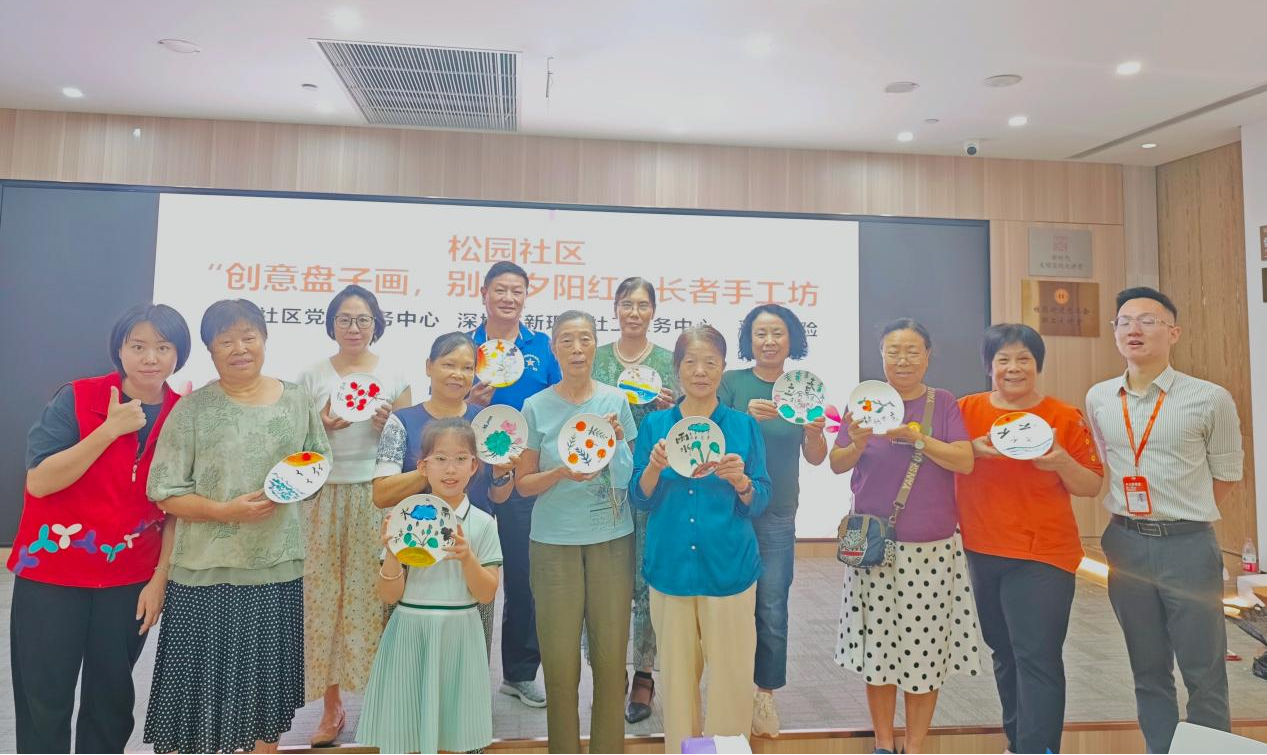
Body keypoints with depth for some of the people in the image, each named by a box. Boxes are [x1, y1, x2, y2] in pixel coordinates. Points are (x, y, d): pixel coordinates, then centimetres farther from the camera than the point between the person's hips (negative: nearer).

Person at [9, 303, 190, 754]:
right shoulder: (76, 399, -10)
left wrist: (160, 578, -1)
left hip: (131, 579, 2)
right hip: (52, 571, -2)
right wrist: (109, 430, -24)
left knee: (112, 696, 15)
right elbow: (38, 482, -17)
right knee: (43, 699, 7)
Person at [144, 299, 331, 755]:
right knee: (202, 685, 7)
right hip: (206, 571, -2)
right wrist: (227, 511, -19)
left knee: (268, 683, 17)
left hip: (279, 567, 3)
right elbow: (165, 494, -6)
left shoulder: (297, 401, 3)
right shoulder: (193, 409, -5)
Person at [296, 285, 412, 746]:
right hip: (324, 497, 1)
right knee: (324, 594, 2)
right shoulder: (311, 376, 7)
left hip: (379, 497, -1)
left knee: (374, 594, -2)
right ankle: (332, 706, 16)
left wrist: (387, 426, -12)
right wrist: (323, 427, -12)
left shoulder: (394, 377, 6)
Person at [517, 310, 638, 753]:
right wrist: (562, 473, -15)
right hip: (555, 542, -1)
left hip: (612, 539, 1)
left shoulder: (616, 401, 3)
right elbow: (524, 484, 3)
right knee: (560, 657, 3)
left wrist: (617, 443, -10)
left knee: (610, 653, 4)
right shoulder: (536, 408, -1)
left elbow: (629, 475, 9)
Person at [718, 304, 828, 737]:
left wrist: (816, 432, -13)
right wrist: (744, 416, -24)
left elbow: (815, 459, 8)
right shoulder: (731, 383, -3)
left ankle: (765, 691, 20)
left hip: (778, 516, 2)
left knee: (772, 608, 2)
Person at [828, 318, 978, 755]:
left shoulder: (943, 403, 2)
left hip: (932, 547, 0)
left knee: (925, 648, 4)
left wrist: (914, 436, -20)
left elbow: (965, 461, -9)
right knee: (878, 646, 6)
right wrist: (858, 445, -20)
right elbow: (836, 465, 0)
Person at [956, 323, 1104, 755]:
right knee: (1003, 653, 17)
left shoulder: (1066, 418, -3)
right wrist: (974, 449, -16)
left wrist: (1062, 463, -18)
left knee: (1038, 660, -7)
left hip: (1043, 555, -3)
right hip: (980, 552, 3)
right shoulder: (967, 410, 1)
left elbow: (1092, 487, 1)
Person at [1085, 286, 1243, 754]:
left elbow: (1225, 474, 1)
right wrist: (1134, 521, 8)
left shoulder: (1211, 399, -7)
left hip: (1188, 545, -3)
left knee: (1203, 672, 6)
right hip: (1126, 543, 3)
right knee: (1148, 669, 16)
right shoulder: (1098, 399, 3)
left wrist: (1180, 518, 0)